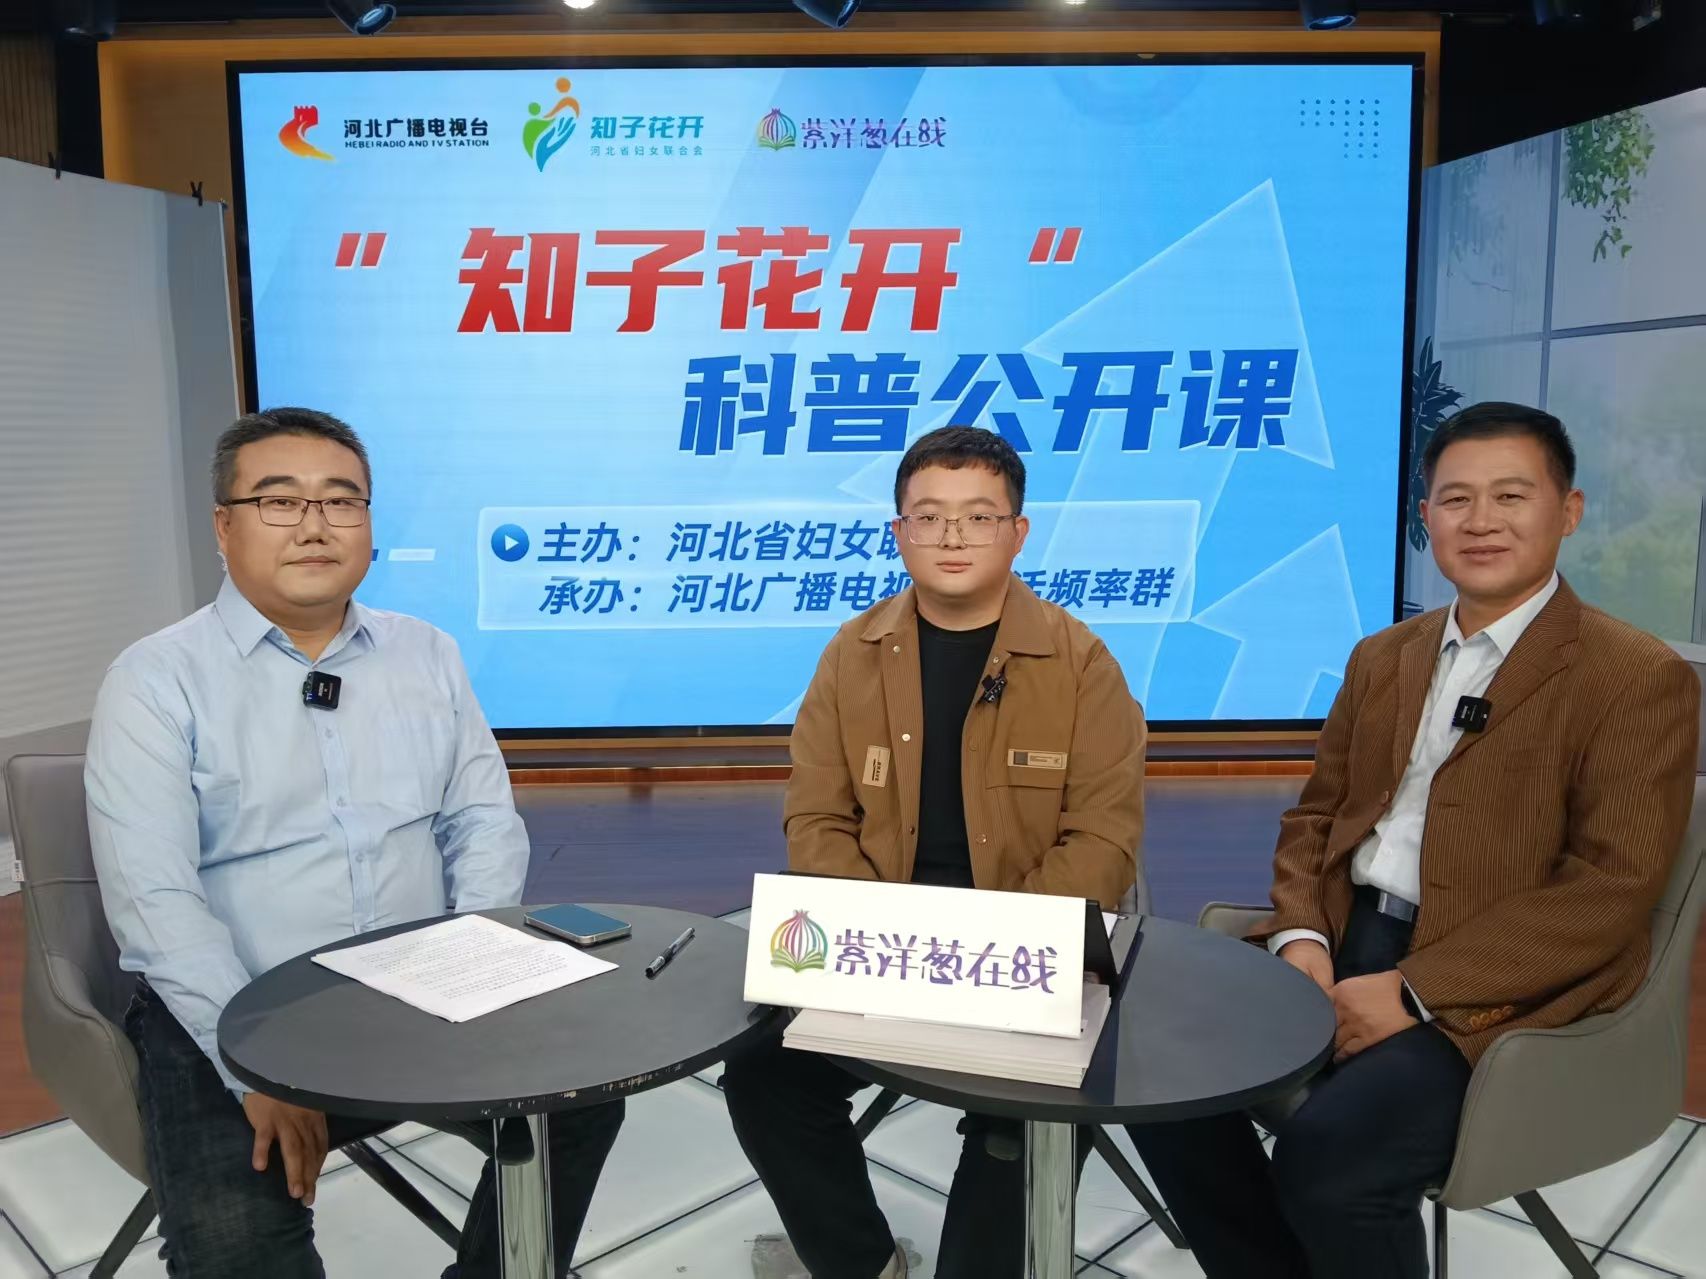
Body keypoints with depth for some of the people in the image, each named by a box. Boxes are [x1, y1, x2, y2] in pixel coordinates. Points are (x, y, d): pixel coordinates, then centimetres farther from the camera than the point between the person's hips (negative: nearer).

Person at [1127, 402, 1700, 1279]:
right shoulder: (1380, 658, 16)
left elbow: (1612, 889, -13)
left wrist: (1415, 991, -19)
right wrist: (1299, 938, -5)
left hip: (1493, 1000, -6)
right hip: (1341, 949, 6)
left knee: (1328, 1151, -28)